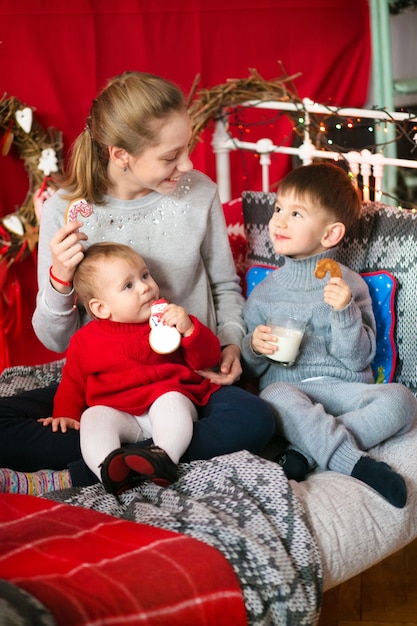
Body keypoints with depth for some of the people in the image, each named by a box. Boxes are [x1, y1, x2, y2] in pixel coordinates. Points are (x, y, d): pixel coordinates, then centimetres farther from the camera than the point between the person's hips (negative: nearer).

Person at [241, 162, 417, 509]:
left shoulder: (348, 284, 8)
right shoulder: (266, 290, 13)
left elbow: (359, 358, -1)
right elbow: (252, 368, 16)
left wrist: (344, 312, -15)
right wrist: (254, 347, -6)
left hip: (343, 388, 0)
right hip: (288, 386, 0)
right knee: (276, 396, -36)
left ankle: (306, 449, -30)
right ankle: (356, 463, -35)